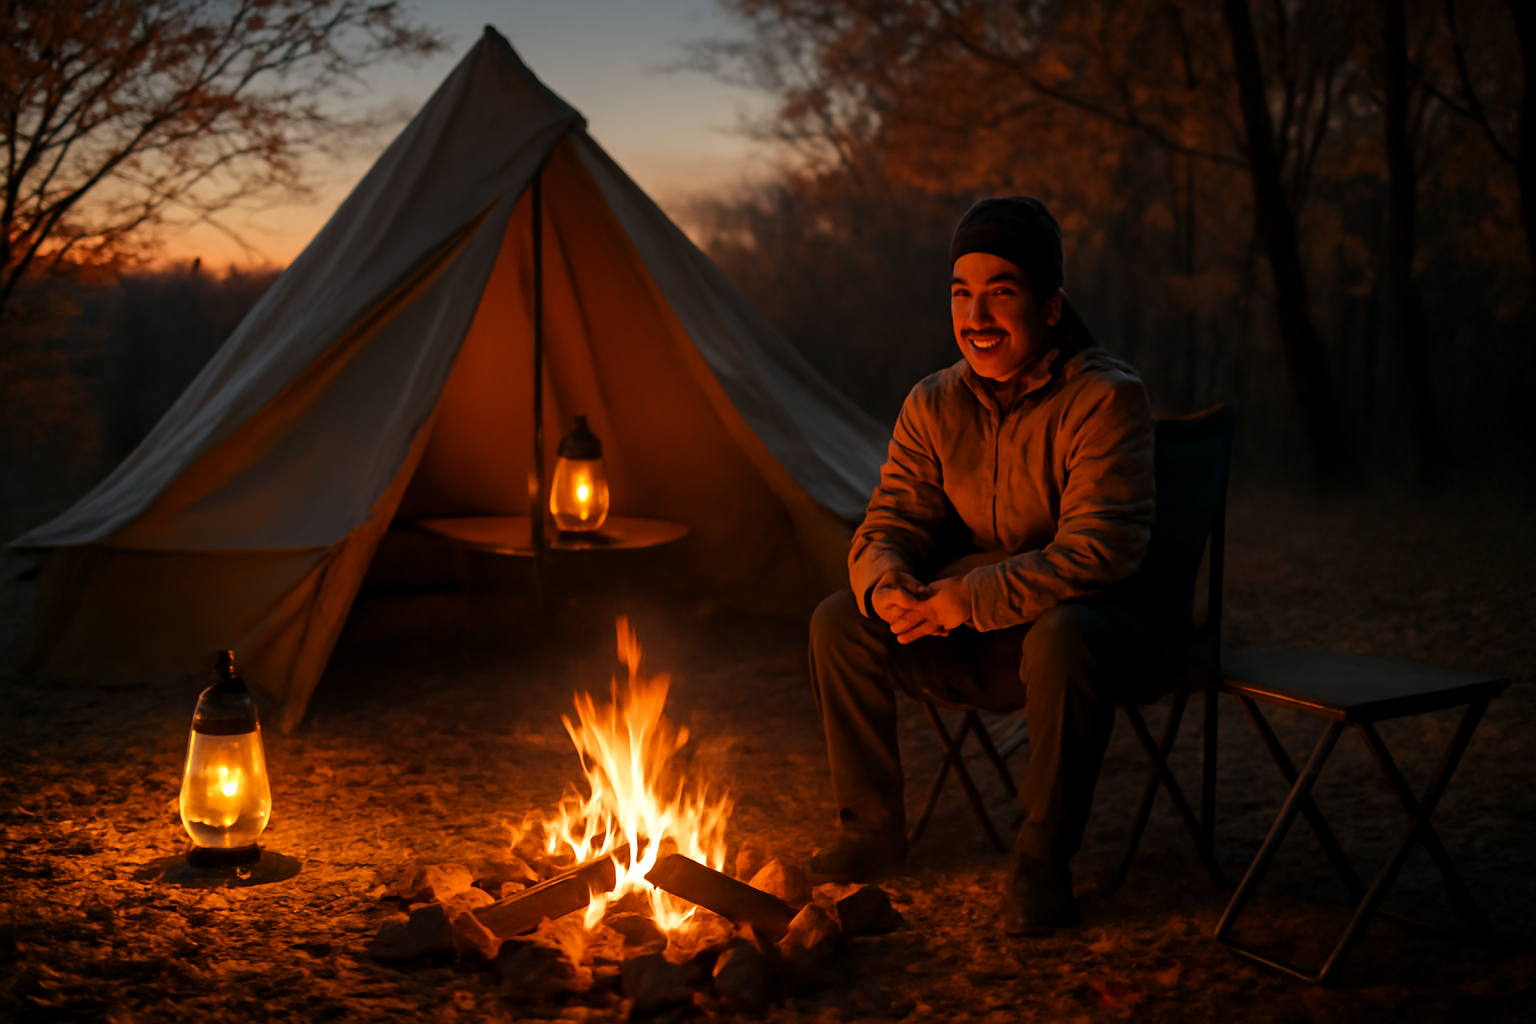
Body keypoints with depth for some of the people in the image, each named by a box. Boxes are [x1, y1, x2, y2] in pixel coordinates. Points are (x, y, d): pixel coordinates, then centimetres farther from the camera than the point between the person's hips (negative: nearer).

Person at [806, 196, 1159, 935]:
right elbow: (886, 527, -1)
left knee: (1061, 640, -39)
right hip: (968, 645, 5)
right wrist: (887, 585, -26)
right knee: (840, 620, -14)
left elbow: (1097, 550, -27)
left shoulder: (1105, 397, -18)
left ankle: (1042, 860, -18)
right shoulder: (932, 405, 0)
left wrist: (967, 599, -32)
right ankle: (873, 830, 4)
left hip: (1085, 618, -5)